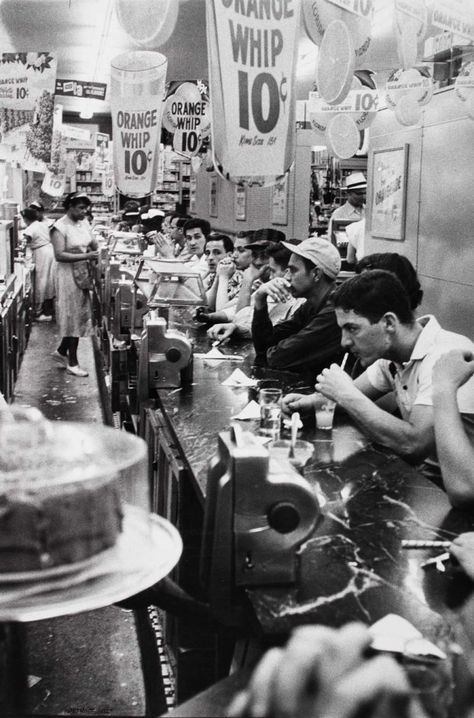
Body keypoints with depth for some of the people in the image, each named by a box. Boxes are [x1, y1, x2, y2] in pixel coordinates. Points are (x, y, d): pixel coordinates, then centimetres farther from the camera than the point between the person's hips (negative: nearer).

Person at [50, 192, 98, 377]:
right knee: (74, 317, -1)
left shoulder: (84, 223, 8)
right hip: (69, 275, -7)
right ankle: (72, 363, 9)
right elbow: (59, 255, -21)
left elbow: (94, 245, 13)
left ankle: (61, 352, 29)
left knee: (81, 316, 11)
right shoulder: (60, 227, -14)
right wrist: (86, 256, -27)